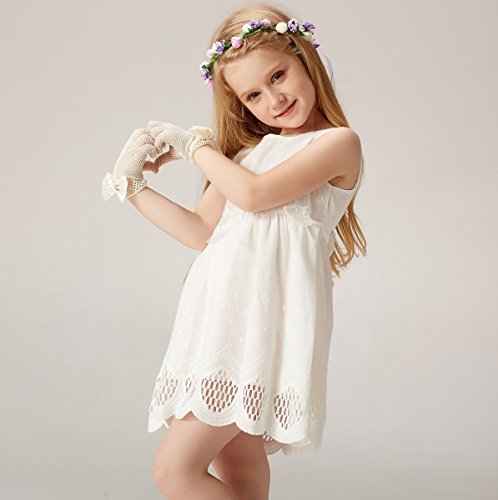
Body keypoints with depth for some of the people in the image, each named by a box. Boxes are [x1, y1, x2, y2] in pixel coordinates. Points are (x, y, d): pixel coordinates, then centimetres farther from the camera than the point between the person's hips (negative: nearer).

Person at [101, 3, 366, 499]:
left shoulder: (339, 142, -2)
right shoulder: (246, 149, 19)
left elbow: (253, 193, -14)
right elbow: (201, 232, 17)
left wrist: (195, 144, 2)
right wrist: (133, 186, 13)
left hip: (264, 320, -7)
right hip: (219, 313, 7)